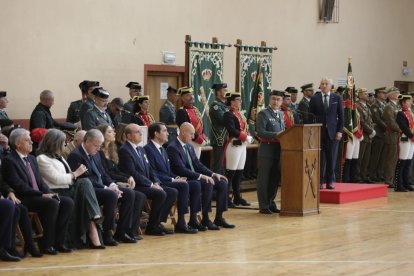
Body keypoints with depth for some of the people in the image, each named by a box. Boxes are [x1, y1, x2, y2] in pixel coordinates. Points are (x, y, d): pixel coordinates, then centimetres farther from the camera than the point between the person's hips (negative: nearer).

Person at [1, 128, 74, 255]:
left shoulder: (32, 159, 21)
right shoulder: (9, 161, -6)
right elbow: (19, 186, -15)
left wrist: (50, 193, -4)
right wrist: (42, 194, -20)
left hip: (39, 196, 8)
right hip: (24, 200, -8)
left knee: (68, 202, -12)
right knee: (52, 204, -31)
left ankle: (58, 241, -9)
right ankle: (46, 244, -21)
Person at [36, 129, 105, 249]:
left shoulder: (58, 156, 25)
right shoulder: (42, 159, -3)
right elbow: (57, 179, -12)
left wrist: (75, 174, 0)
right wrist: (75, 174, -4)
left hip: (68, 190, 7)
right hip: (56, 193, -7)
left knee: (85, 182, -22)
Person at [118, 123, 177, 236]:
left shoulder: (141, 150, 20)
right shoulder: (124, 150, -10)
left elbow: (149, 169, 20)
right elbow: (132, 173, -18)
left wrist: (156, 183, 0)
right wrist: (151, 184, -18)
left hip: (147, 185, 9)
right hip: (135, 186, -9)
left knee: (173, 192, -5)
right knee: (161, 194, -27)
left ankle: (158, 222, -1)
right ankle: (151, 227, -14)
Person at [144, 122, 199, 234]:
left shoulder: (162, 149, 21)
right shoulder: (148, 149, -11)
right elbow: (152, 173, -18)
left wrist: (176, 178, 1)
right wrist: (172, 180, -17)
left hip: (168, 181, 9)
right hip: (158, 184, -9)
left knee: (195, 184, -5)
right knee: (183, 185, -29)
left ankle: (193, 219, -5)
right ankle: (181, 223, -25)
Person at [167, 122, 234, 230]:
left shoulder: (189, 147, 15)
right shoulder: (172, 148, -14)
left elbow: (198, 164, 18)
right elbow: (181, 170, -22)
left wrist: (213, 174, 3)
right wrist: (201, 176, -26)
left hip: (195, 177, 9)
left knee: (222, 183, -5)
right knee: (208, 184, -31)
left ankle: (219, 218, -2)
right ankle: (205, 219, -23)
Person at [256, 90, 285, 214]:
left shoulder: (281, 114, 16)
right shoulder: (263, 114, -7)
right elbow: (260, 132, -17)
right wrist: (275, 135, -24)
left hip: (278, 149, 7)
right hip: (267, 149, -7)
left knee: (275, 178, 12)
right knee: (264, 178, -2)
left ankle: (271, 203, 22)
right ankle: (263, 206, 3)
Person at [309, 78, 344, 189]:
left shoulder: (337, 98, 7)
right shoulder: (314, 98, 6)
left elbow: (341, 116, 6)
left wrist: (339, 131, -2)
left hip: (332, 132, 0)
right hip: (318, 132, 0)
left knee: (331, 159, 1)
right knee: (320, 158, -2)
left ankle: (330, 181, 8)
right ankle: (319, 182, 4)